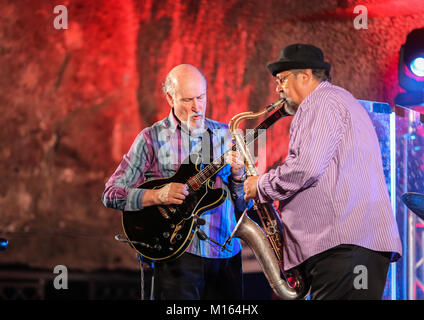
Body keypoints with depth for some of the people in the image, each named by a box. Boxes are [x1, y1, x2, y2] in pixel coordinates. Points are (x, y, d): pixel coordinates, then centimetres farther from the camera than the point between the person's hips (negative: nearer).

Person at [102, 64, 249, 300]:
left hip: (226, 255, 4)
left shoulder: (225, 136, 11)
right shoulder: (152, 138, 1)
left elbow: (245, 205, 12)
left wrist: (237, 175, -9)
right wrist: (159, 196, -16)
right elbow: (111, 194, -2)